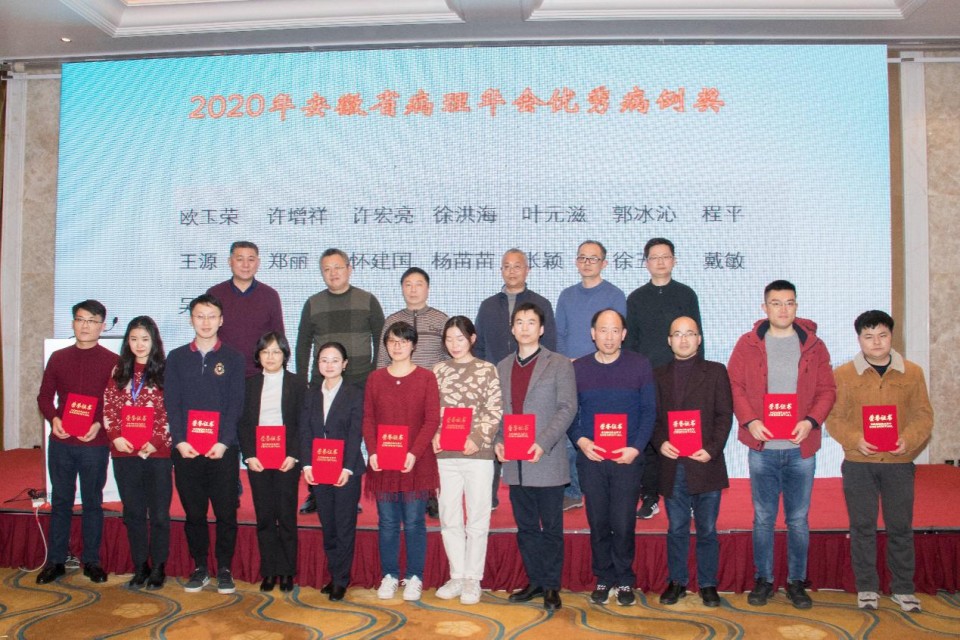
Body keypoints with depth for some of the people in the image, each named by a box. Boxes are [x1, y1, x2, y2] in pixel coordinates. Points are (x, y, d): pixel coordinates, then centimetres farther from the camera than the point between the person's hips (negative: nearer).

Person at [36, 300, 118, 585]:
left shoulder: (113, 361, -2)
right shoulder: (58, 358, 8)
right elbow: (44, 396, 10)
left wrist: (100, 424, -16)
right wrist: (53, 418, -8)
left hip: (95, 444, -2)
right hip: (60, 443, 3)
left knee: (92, 502, 7)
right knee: (60, 501, 10)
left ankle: (91, 561, 17)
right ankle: (55, 561, 20)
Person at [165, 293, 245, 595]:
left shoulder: (233, 359, 5)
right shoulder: (176, 358, 9)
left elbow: (235, 404, -2)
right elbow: (171, 403, 3)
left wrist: (223, 442, -13)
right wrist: (180, 441, -9)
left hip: (223, 449, -1)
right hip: (185, 449, 1)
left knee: (226, 512, 2)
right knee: (193, 512, 8)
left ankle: (224, 569, 15)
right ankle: (200, 568, 21)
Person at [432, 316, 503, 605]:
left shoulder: (487, 369, 1)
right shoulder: (438, 370, 10)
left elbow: (494, 411, -4)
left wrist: (477, 439, -14)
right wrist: (433, 435, -7)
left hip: (478, 453, -3)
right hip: (445, 455, 3)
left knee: (477, 519, 4)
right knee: (449, 519, 9)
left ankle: (473, 579, 15)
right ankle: (457, 576, 22)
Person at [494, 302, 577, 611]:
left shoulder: (559, 364, -1)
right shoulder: (502, 367, 13)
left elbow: (567, 408, -8)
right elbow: (498, 410, 14)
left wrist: (543, 443, -18)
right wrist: (498, 440, -3)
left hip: (547, 460, -4)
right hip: (514, 463, 4)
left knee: (551, 527, 5)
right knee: (526, 527, 13)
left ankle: (552, 586, 16)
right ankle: (535, 581, 25)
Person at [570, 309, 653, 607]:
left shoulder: (639, 365, 2)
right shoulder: (578, 368, 5)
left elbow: (649, 411, 0)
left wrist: (636, 447, -11)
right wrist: (580, 440, -11)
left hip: (627, 458, -1)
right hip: (590, 457, 1)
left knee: (623, 524, 1)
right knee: (598, 523, 7)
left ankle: (624, 580, 18)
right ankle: (604, 579, 22)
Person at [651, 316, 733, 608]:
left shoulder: (715, 372, 5)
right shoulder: (659, 376, 11)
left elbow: (725, 415, 0)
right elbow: (652, 417, 9)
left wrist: (712, 449, -12)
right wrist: (660, 443, -9)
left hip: (705, 464, -1)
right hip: (672, 465, 2)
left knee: (707, 529, 7)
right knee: (676, 529, 10)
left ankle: (707, 584, 20)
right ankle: (677, 581, 22)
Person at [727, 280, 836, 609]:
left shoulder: (813, 345, 5)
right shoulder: (748, 344, 2)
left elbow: (827, 390, 5)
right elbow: (734, 386, 1)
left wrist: (811, 421, -12)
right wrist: (749, 421, -13)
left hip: (801, 448, 1)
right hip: (762, 447, 0)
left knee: (798, 519, 9)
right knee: (763, 518, 9)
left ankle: (796, 581, 23)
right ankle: (763, 579, 21)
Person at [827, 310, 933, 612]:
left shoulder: (912, 372, 5)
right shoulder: (843, 374, 1)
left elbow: (923, 414, 4)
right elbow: (834, 418, 0)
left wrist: (908, 439, -14)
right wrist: (855, 440, -17)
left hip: (899, 463, 1)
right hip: (858, 463, -1)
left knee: (900, 527, 8)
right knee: (862, 527, 7)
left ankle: (903, 589, 23)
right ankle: (866, 588, 19)